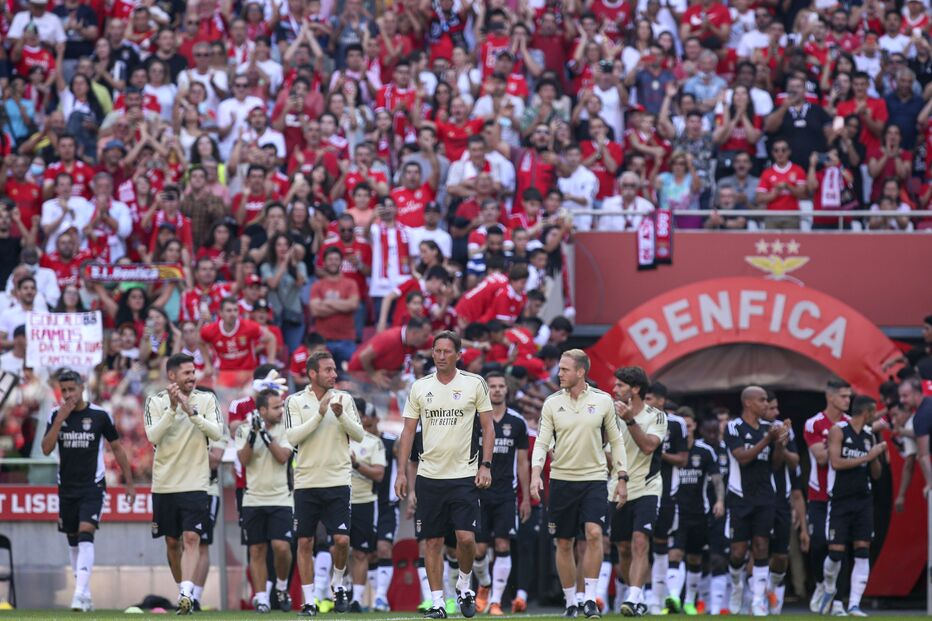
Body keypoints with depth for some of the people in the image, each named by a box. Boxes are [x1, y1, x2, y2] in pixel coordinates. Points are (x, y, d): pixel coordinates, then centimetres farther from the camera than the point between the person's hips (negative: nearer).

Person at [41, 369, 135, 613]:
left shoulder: (100, 415, -5)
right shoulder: (55, 415, 2)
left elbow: (117, 448, 5)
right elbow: (46, 449, -8)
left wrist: (129, 482, 6)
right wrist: (60, 420, -17)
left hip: (93, 486, -4)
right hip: (67, 488, 4)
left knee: (85, 535, -20)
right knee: (73, 541, 10)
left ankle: (80, 593, -28)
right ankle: (85, 596, 22)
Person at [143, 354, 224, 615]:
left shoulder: (206, 399, 1)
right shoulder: (156, 401, 1)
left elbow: (217, 433, -11)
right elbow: (153, 436, -12)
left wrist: (192, 411, -21)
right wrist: (173, 409, -21)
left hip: (195, 483, -2)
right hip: (165, 483, 2)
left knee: (191, 538, -15)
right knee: (172, 542, 10)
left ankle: (186, 593, -22)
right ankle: (182, 591, 24)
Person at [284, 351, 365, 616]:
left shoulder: (344, 399, 6)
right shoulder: (296, 401, 1)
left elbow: (358, 435, 0)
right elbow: (292, 437, -11)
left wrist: (341, 415, -16)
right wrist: (319, 414, -17)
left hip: (337, 481, 0)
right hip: (306, 482, 0)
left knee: (342, 539, -9)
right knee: (305, 543, 2)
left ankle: (337, 584, 17)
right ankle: (308, 600, 10)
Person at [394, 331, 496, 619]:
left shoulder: (474, 384, 1)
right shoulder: (420, 387, 6)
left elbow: (488, 427, 4)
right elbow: (408, 431, 9)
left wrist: (485, 465, -5)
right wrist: (401, 471, 2)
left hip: (464, 476, -2)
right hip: (429, 475, 2)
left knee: (466, 537, -12)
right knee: (432, 541, 2)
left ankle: (464, 584, 14)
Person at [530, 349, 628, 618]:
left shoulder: (603, 401, 0)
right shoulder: (552, 403, 1)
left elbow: (616, 441, 7)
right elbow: (542, 442, -2)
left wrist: (621, 478, 2)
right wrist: (535, 473, -18)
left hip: (594, 478, -1)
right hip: (561, 479, 2)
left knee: (594, 533, -19)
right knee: (564, 544, 4)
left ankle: (590, 599, -14)